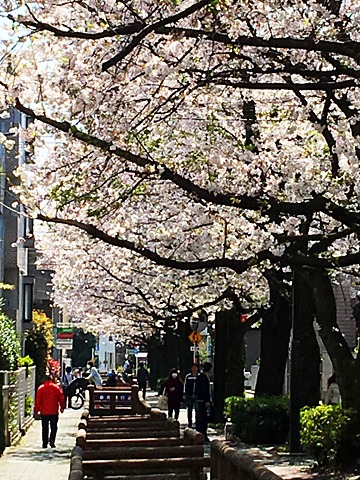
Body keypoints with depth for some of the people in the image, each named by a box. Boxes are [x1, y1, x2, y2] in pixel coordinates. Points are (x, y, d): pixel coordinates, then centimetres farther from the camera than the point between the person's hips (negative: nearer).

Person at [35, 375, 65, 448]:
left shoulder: (41, 388, -1)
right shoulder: (56, 387, 1)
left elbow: (38, 400, -2)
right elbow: (61, 398, 1)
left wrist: (36, 410, 3)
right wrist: (62, 407, 10)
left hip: (44, 412, 0)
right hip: (54, 411, 0)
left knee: (45, 428, 8)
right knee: (54, 427, 6)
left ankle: (45, 443, 9)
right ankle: (52, 441, -10)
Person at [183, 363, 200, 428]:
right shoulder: (188, 376, 5)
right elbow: (185, 385, 9)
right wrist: (184, 394, 4)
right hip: (189, 395, 1)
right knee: (189, 409, 7)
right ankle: (189, 423, 15)